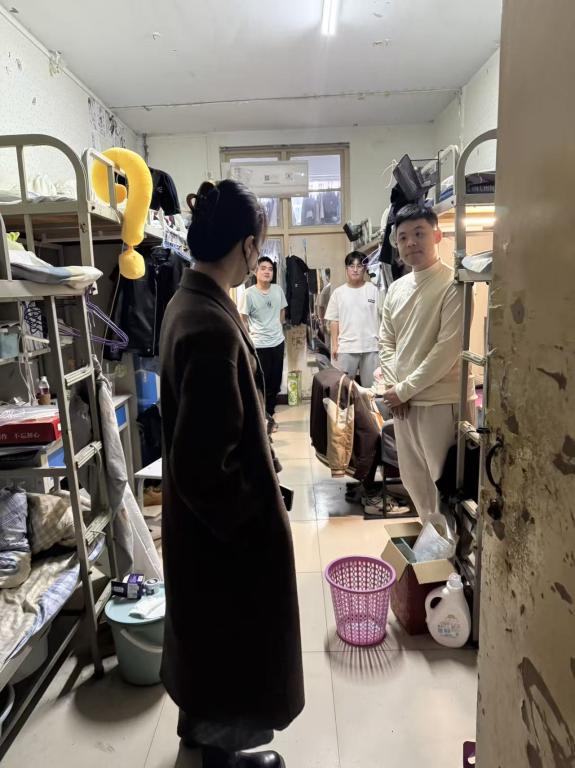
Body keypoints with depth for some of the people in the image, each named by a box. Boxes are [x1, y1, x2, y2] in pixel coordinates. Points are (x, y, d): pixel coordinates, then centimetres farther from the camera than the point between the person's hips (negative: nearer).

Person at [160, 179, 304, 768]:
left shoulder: (188, 301, 0)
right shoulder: (212, 328, -30)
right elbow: (203, 463, -29)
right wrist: (247, 517, -13)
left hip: (201, 514, 9)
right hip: (224, 522, -9)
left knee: (209, 629, 29)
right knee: (234, 636, 17)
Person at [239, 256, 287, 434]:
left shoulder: (278, 290, 1)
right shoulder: (249, 294, -11)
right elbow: (243, 320, -6)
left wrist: (278, 330, 14)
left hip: (278, 342, 5)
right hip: (259, 345, -4)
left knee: (276, 381, 12)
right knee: (262, 383, 4)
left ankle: (269, 414, 30)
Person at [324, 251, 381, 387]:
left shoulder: (373, 290, 3)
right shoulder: (338, 292, 5)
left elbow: (381, 317, 4)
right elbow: (334, 320, 5)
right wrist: (334, 344, 1)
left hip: (371, 346, 0)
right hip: (346, 347, 0)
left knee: (371, 385, 9)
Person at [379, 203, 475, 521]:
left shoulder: (454, 285, -11)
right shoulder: (396, 288, 9)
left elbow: (448, 349, -17)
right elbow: (386, 342, 10)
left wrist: (404, 389, -13)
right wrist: (393, 388, -3)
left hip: (442, 401, -7)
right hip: (402, 400, 7)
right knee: (414, 479, 18)